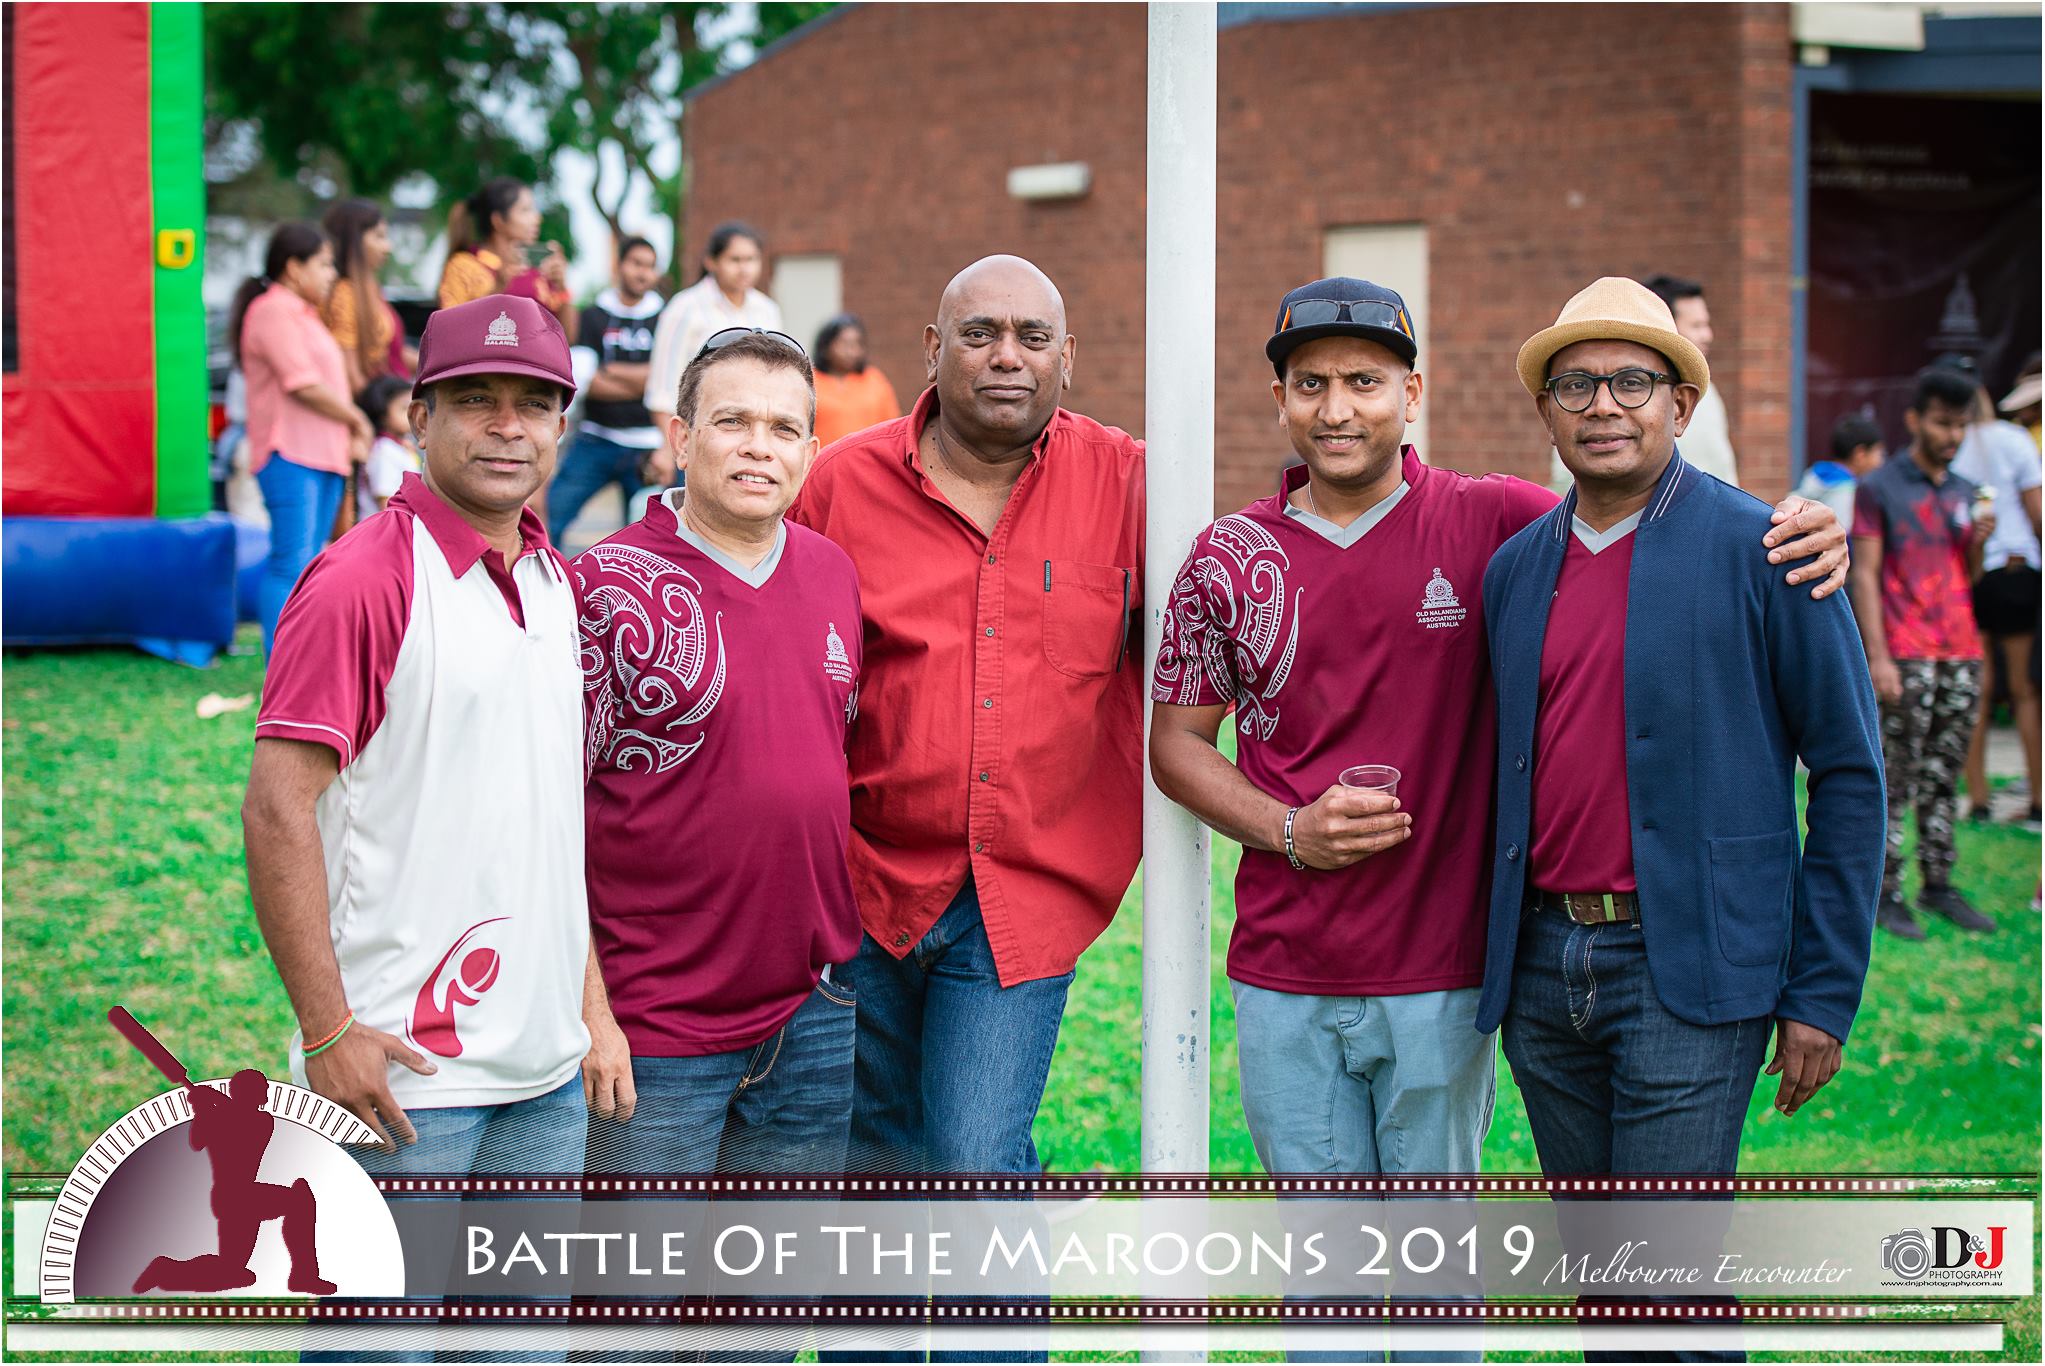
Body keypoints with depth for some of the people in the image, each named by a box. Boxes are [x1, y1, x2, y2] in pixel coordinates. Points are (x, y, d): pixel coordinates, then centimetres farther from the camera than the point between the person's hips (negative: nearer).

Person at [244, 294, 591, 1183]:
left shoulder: (559, 584, 12)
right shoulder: (362, 582, -11)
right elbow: (277, 809, -15)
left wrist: (588, 1004, 16)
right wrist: (327, 1031, -18)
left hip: (548, 1067, 7)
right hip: (406, 1070, -7)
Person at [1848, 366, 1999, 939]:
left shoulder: (1965, 493, 17)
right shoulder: (1879, 489, -1)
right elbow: (1865, 575, -4)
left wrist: (1979, 541, 0)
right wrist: (1877, 656, -12)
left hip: (1961, 655, 6)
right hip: (1905, 658, -5)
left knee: (1943, 780, 8)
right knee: (1896, 780, -6)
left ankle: (1939, 886, 13)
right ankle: (1885, 892, -2)